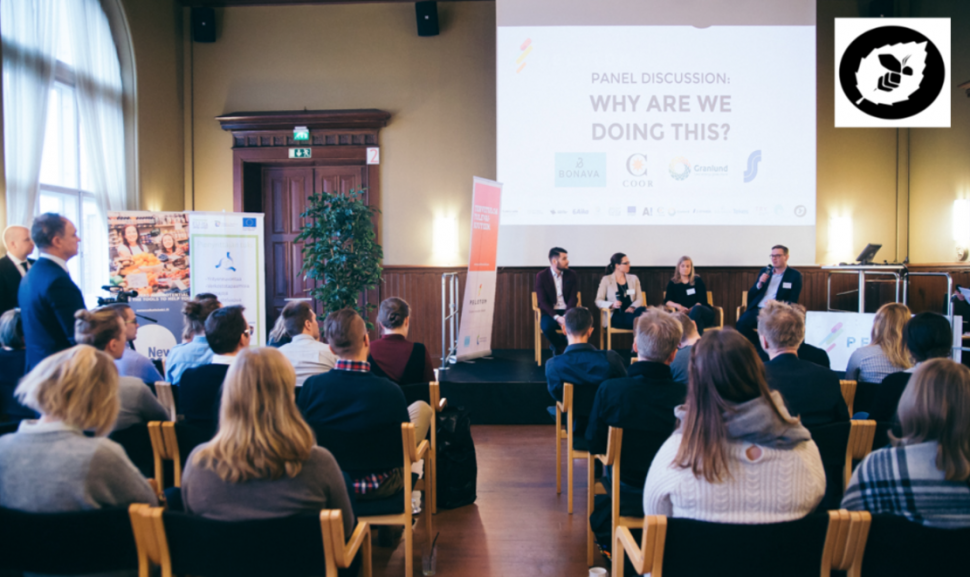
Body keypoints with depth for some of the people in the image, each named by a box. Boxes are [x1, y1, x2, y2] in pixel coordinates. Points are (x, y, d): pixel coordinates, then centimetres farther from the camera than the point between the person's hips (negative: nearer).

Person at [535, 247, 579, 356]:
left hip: (567, 311, 2)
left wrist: (566, 316, -21)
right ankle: (563, 348, -1)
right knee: (546, 327, -35)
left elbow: (573, 299, -2)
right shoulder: (541, 276, -4)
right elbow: (542, 301, -8)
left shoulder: (572, 276, 3)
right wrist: (556, 317, -23)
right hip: (550, 312, -2)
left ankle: (558, 348, 0)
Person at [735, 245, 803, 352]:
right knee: (741, 323, -26)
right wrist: (759, 284, -4)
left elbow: (793, 302, 1)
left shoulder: (795, 275, 7)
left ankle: (763, 355, -17)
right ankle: (759, 347, -5)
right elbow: (751, 294, 16)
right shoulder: (765, 271, 19)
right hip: (757, 309, 4)